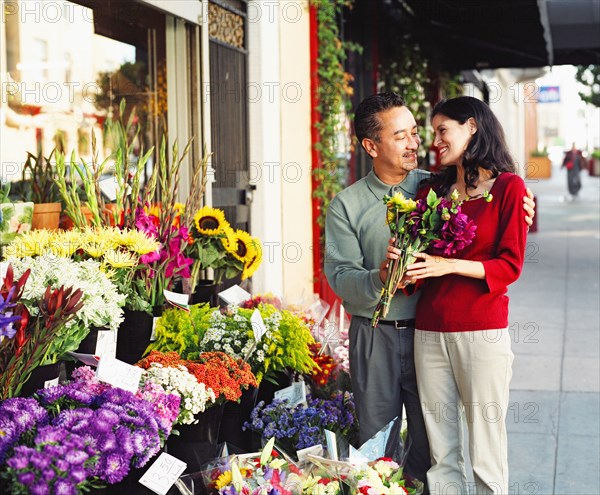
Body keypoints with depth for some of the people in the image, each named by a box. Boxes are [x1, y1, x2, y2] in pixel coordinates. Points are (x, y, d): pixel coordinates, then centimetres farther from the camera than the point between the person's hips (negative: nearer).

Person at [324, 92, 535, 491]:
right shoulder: (346, 206, -1)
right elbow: (339, 275, -9)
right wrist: (379, 279, -29)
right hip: (375, 335, -1)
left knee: (430, 439, 10)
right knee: (376, 442, 10)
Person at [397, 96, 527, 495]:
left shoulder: (508, 187, 1)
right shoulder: (434, 189, 15)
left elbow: (510, 266, -5)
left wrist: (450, 266, -15)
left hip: (482, 331, -4)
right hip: (430, 330, 5)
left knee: (486, 454, -1)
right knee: (442, 455, 8)